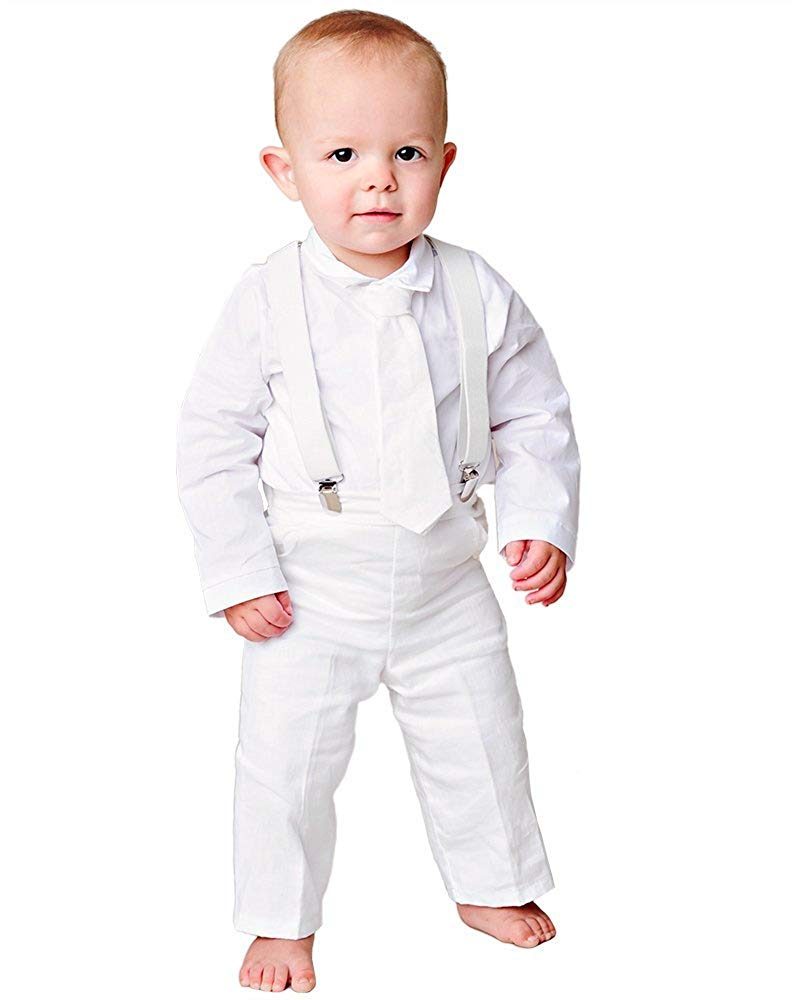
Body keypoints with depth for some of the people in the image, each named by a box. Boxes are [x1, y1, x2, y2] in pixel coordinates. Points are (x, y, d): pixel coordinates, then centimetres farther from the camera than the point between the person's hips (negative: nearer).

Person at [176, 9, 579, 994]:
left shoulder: (477, 294, -8)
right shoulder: (267, 301, -14)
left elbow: (534, 418, 1)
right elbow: (211, 438, -9)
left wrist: (540, 523, -11)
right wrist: (239, 572, -12)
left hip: (447, 589, 2)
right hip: (309, 598, -2)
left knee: (479, 743, 17)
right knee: (287, 759, 7)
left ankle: (491, 885, 43)